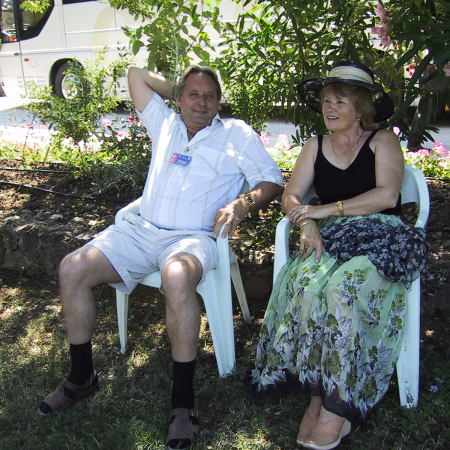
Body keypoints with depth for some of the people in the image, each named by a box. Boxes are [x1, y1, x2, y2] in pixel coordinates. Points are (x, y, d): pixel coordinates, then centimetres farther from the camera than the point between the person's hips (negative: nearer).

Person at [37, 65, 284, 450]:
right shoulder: (165, 123, 21)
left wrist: (241, 204, -12)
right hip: (142, 230, 5)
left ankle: (184, 400, -25)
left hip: (193, 237, -4)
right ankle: (82, 377, 5)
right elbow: (136, 75, 29)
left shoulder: (236, 133, 12)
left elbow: (273, 181, 6)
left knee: (176, 277, -40)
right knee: (72, 269, -14)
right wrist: (179, 89, 27)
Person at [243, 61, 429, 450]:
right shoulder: (316, 146, 19)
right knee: (307, 282, -32)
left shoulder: (383, 141, 8)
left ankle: (336, 406, -25)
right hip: (330, 240, 3)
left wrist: (326, 209, -11)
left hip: (379, 239, -3)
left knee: (342, 288, -35)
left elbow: (386, 195, -9)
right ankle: (318, 394, -23)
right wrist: (308, 225, -13)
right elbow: (291, 197, 9)